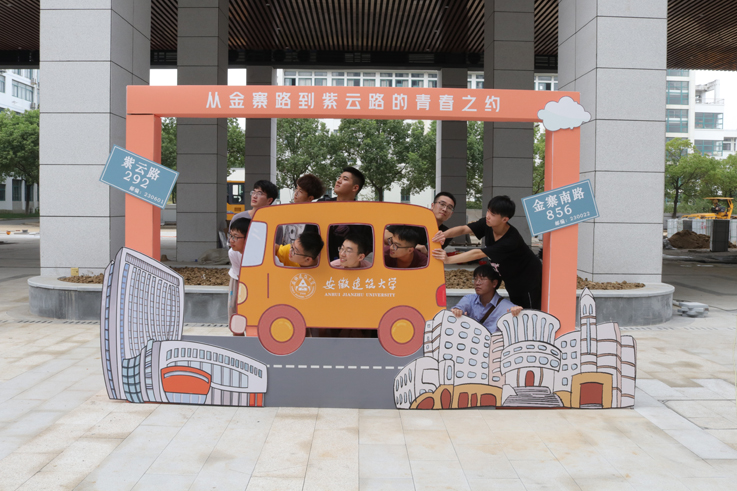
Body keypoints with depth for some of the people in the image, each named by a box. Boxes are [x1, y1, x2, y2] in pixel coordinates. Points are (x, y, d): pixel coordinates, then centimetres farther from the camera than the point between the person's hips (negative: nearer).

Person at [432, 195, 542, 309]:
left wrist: (448, 260, -46)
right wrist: (445, 234, -44)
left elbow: (477, 254, -42)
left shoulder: (511, 240, -37)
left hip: (529, 281, -7)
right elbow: (463, 229, -22)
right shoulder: (487, 224, -16)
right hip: (513, 281, 8)